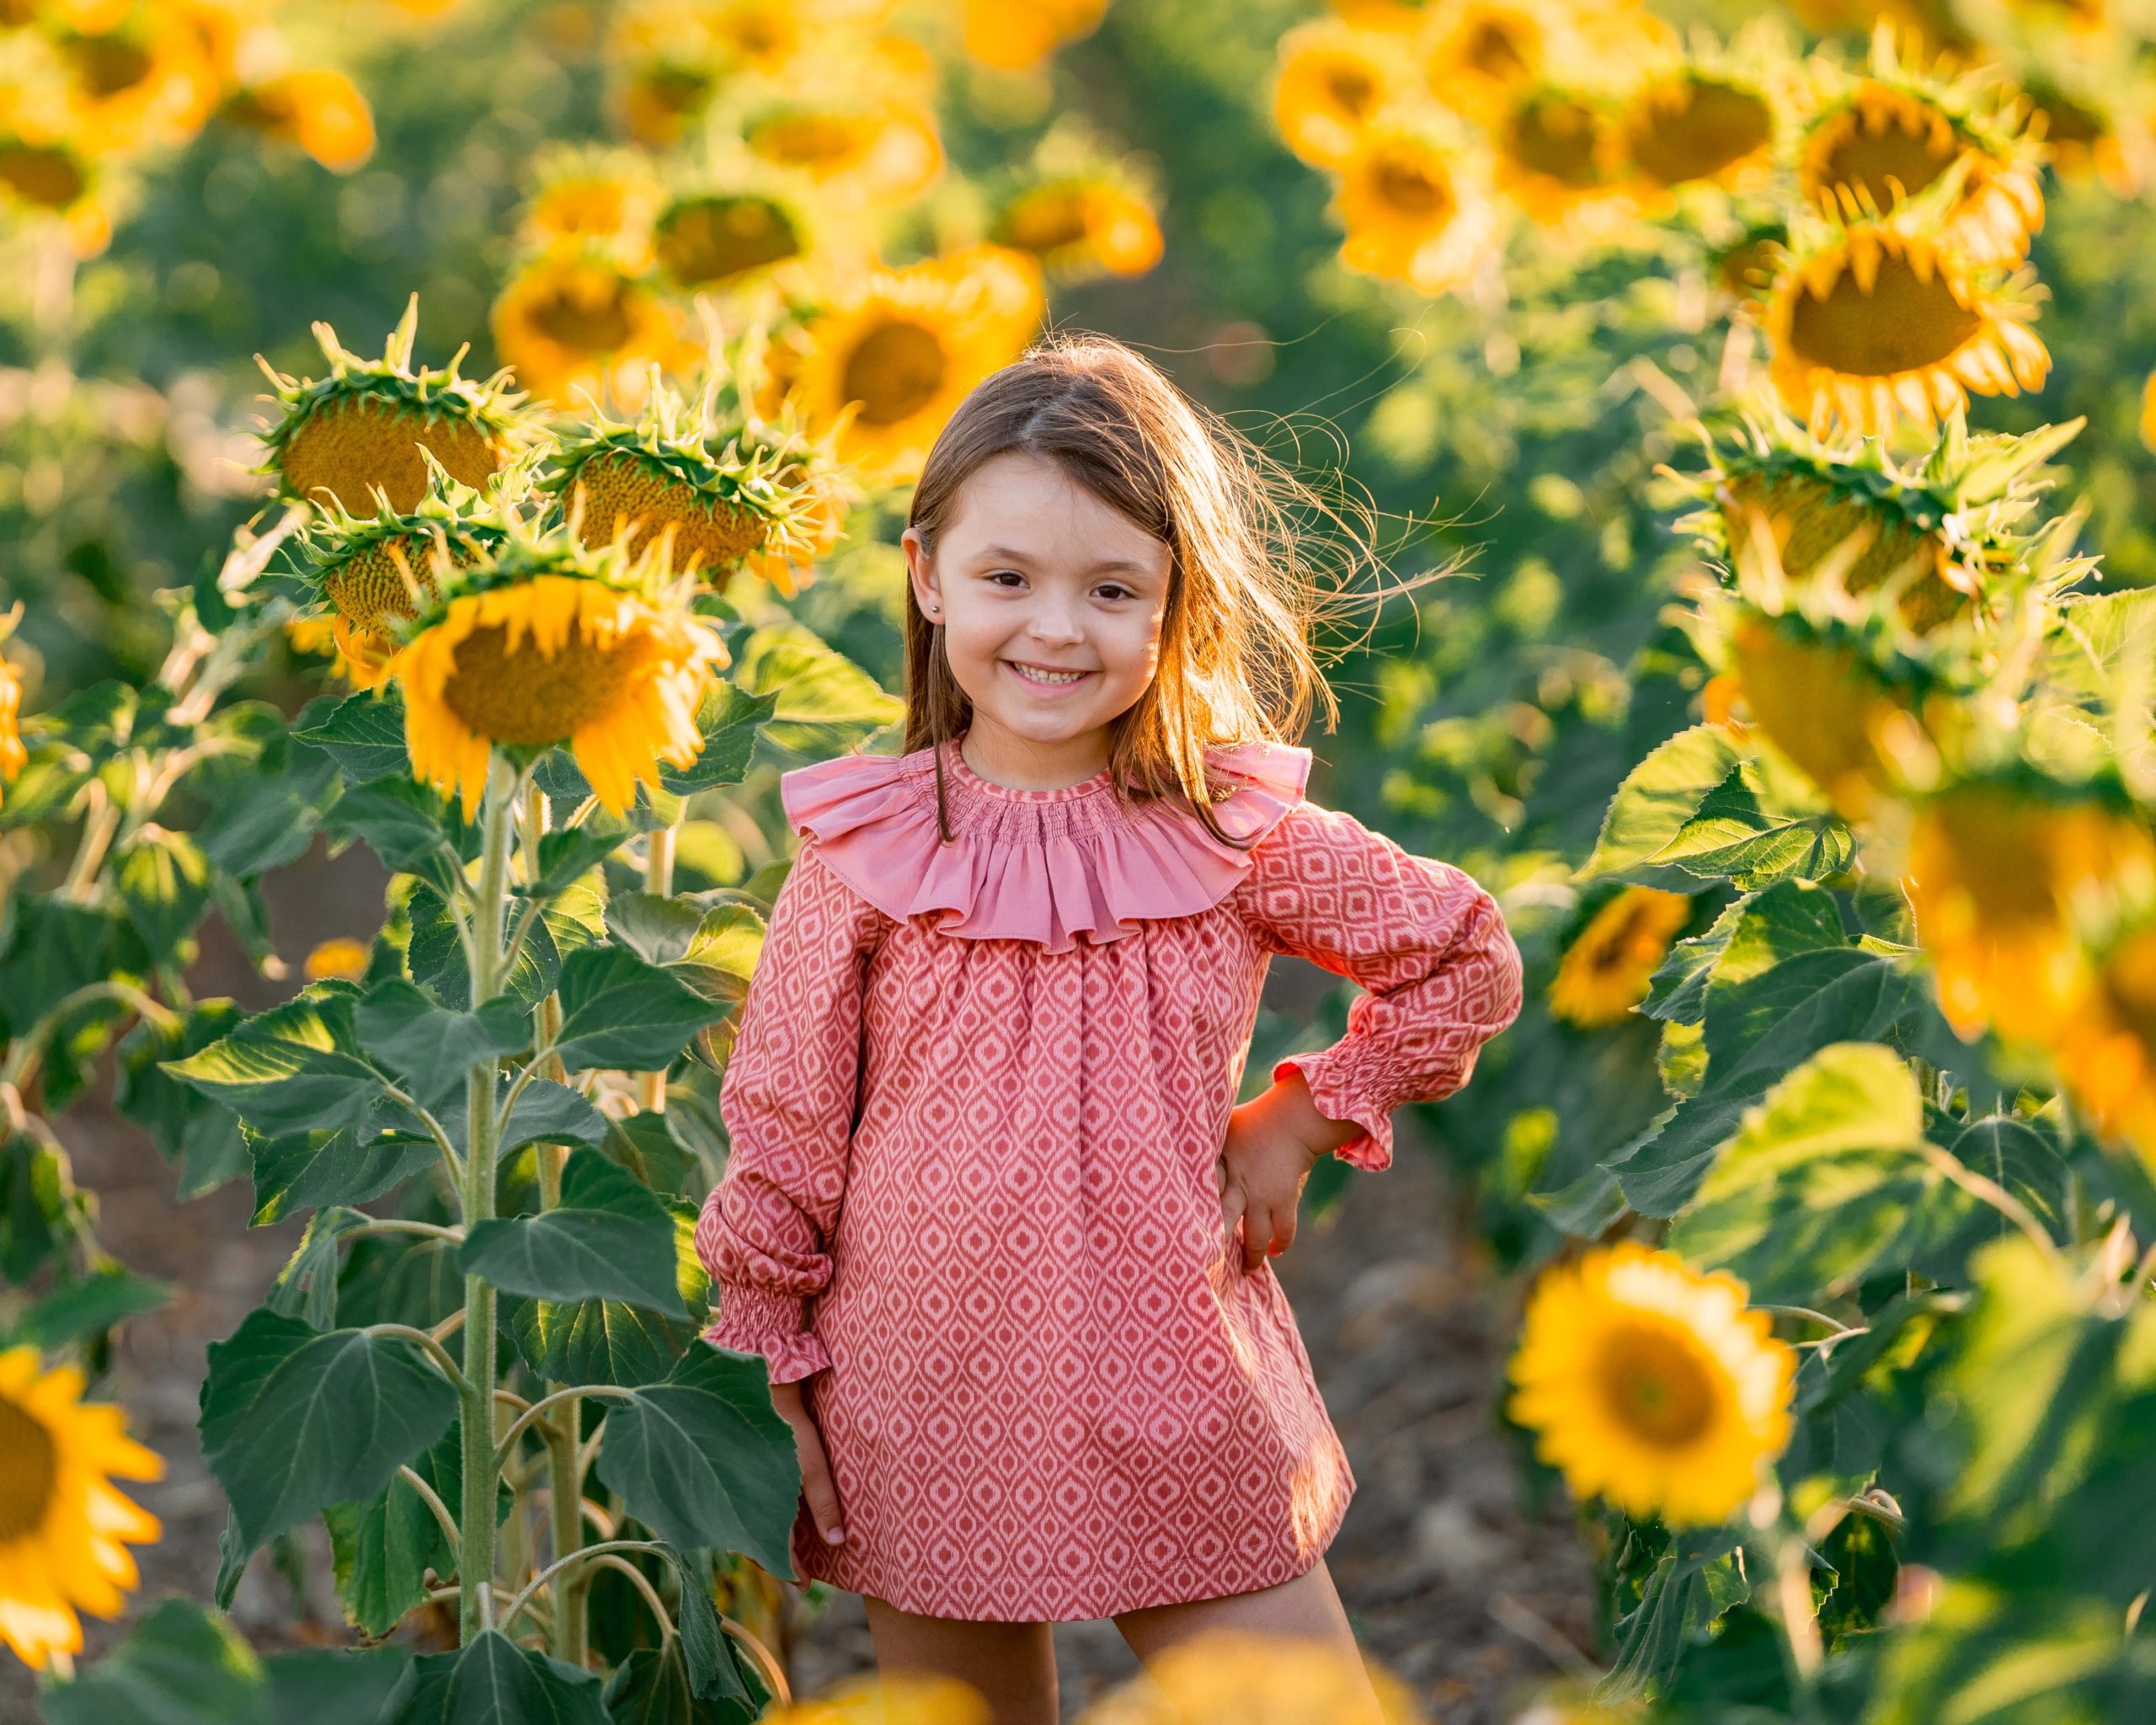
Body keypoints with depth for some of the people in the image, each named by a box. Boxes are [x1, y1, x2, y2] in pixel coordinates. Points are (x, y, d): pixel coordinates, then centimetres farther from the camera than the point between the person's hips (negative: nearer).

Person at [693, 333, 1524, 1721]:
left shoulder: (1244, 845, -3)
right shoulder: (863, 854, -5)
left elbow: (1469, 964, 10)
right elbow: (783, 1136, 1)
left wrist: (1299, 1125, 3)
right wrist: (770, 1390, 2)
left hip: (1185, 1428, 0)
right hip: (921, 1430, 0)